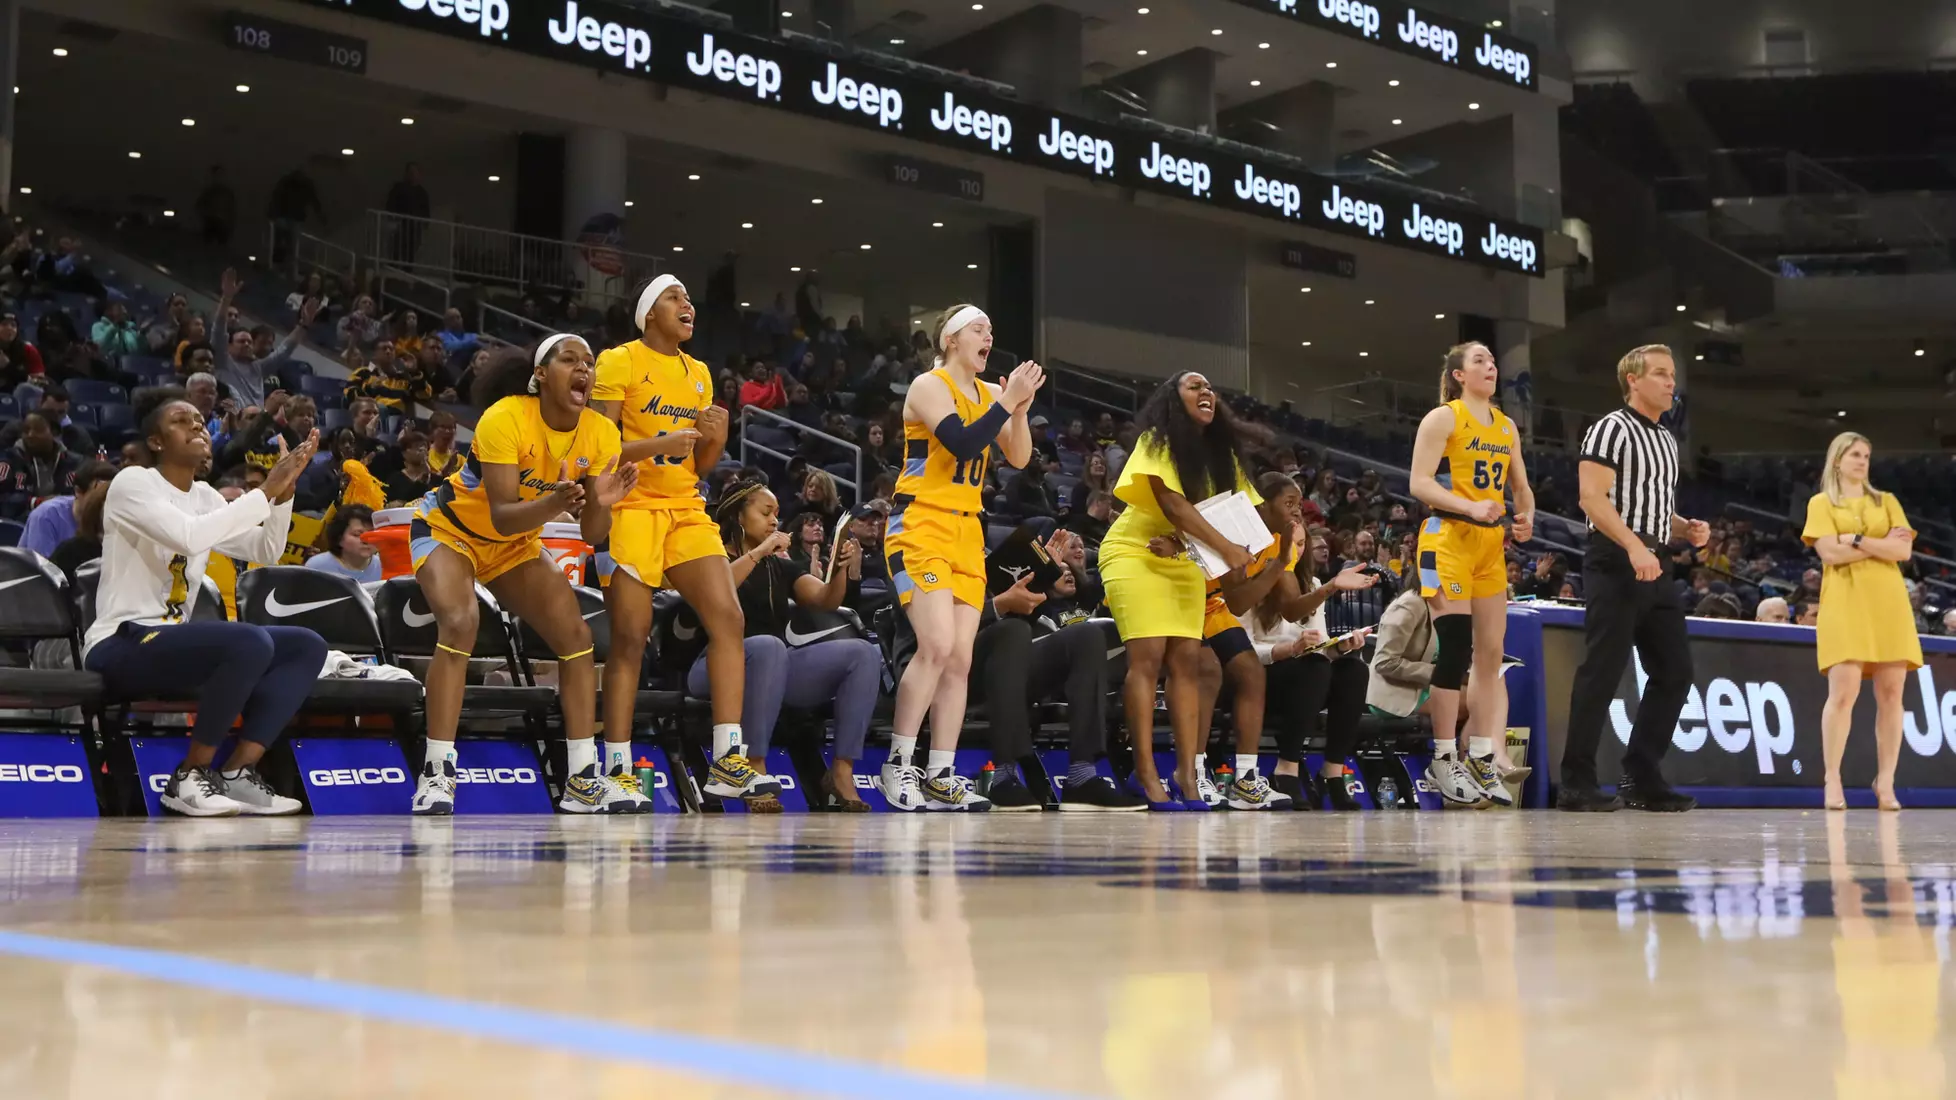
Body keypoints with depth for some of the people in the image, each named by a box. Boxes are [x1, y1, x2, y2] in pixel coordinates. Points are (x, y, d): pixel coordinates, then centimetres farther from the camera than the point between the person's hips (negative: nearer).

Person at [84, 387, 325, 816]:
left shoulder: (205, 496, 15)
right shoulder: (132, 482, -9)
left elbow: (266, 552, 10)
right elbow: (189, 537, -27)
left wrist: (284, 491, -5)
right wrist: (265, 491, -23)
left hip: (172, 639, 9)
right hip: (119, 645, -9)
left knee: (307, 646, -5)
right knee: (251, 643, -32)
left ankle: (237, 772, -12)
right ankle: (189, 775, -19)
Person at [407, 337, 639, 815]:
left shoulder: (600, 433, -15)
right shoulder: (504, 418, -29)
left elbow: (592, 533, -12)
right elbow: (501, 515, -35)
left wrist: (601, 503, -33)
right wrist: (555, 503, -52)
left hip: (516, 545, 6)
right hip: (450, 528, -6)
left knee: (576, 635, -5)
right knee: (459, 626, -30)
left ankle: (583, 781, 1)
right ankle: (436, 776, -26)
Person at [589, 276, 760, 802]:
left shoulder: (699, 373, 16)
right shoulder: (619, 361, -3)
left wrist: (716, 437, -2)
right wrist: (658, 444, -23)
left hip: (686, 511, 6)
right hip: (633, 508, -6)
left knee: (728, 619, -10)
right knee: (631, 637, -7)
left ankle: (727, 762, -11)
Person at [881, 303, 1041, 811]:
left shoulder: (988, 394, 14)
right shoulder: (929, 386, -7)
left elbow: (1019, 458, 8)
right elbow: (964, 444, -21)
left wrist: (1019, 408, -5)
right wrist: (1008, 402, -16)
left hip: (967, 534, 7)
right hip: (921, 527, -7)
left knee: (960, 658, 2)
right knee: (937, 646, -20)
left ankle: (941, 775, 5)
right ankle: (898, 764, -10)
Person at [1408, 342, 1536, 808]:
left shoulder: (1506, 426, 16)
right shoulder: (1443, 418, -5)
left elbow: (1521, 487, 22)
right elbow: (1420, 483, -14)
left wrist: (1526, 518, 0)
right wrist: (1471, 507, -25)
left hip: (1491, 544, 7)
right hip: (1448, 539, -7)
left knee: (1491, 654, 5)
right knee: (1456, 650, -11)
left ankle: (1483, 758, 11)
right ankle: (1444, 761, -4)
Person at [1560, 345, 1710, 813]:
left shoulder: (1667, 442, 21)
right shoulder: (1611, 429, -5)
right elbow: (1592, 498, -15)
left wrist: (1687, 528, 9)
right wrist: (1633, 546, -25)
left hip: (1654, 566, 9)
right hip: (1615, 564, -9)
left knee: (1674, 672, 6)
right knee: (1601, 673, -8)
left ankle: (1641, 779, 14)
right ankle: (1576, 784, -4)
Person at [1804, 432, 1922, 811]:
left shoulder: (1887, 502, 17)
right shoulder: (1821, 503, 9)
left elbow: (1904, 551, 3)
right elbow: (1829, 553, -6)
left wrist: (1857, 540, -5)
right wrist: (1881, 543, -2)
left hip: (1888, 602, 3)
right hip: (1845, 602, -3)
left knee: (1891, 693, -3)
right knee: (1843, 691, -14)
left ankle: (1886, 784, 0)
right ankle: (1833, 782, -10)